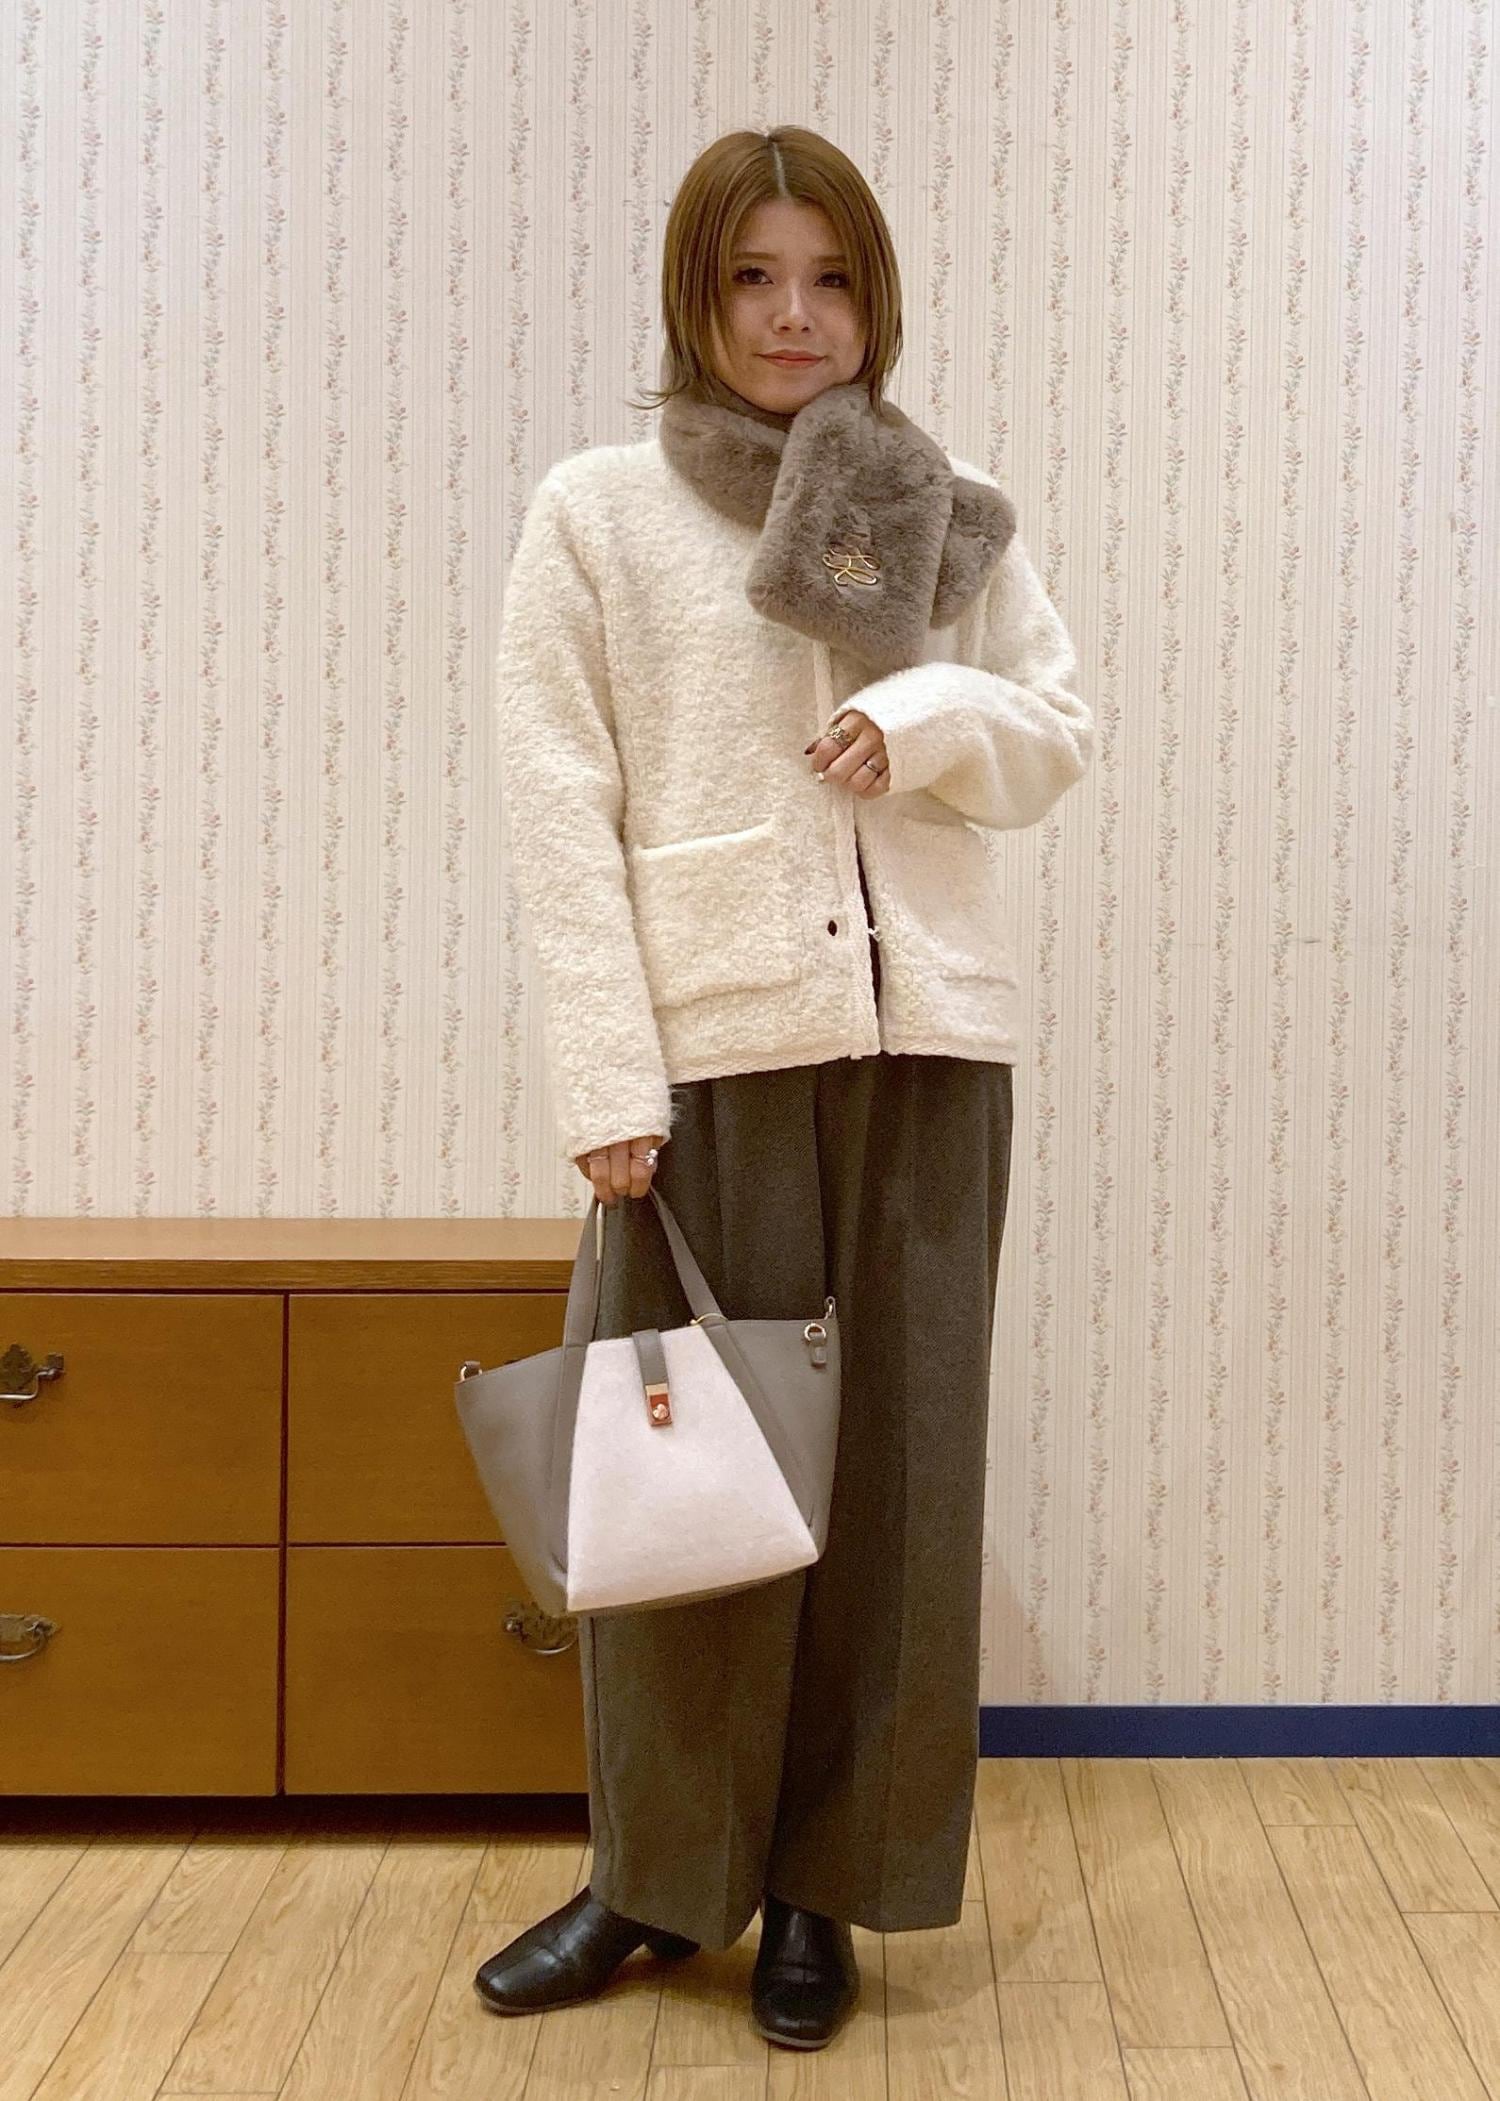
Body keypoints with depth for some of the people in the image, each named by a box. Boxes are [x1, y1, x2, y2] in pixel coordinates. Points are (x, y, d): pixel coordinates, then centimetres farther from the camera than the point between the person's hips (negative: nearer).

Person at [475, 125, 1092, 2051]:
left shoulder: (949, 516, 12)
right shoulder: (593, 515, 4)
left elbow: (1060, 735, 14)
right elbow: (560, 812, -3)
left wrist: (934, 716, -8)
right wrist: (607, 1079, -11)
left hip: (926, 1038, 3)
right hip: (712, 1045, -2)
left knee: (898, 1462, 7)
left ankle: (827, 1886, 23)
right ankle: (657, 1873, 22)